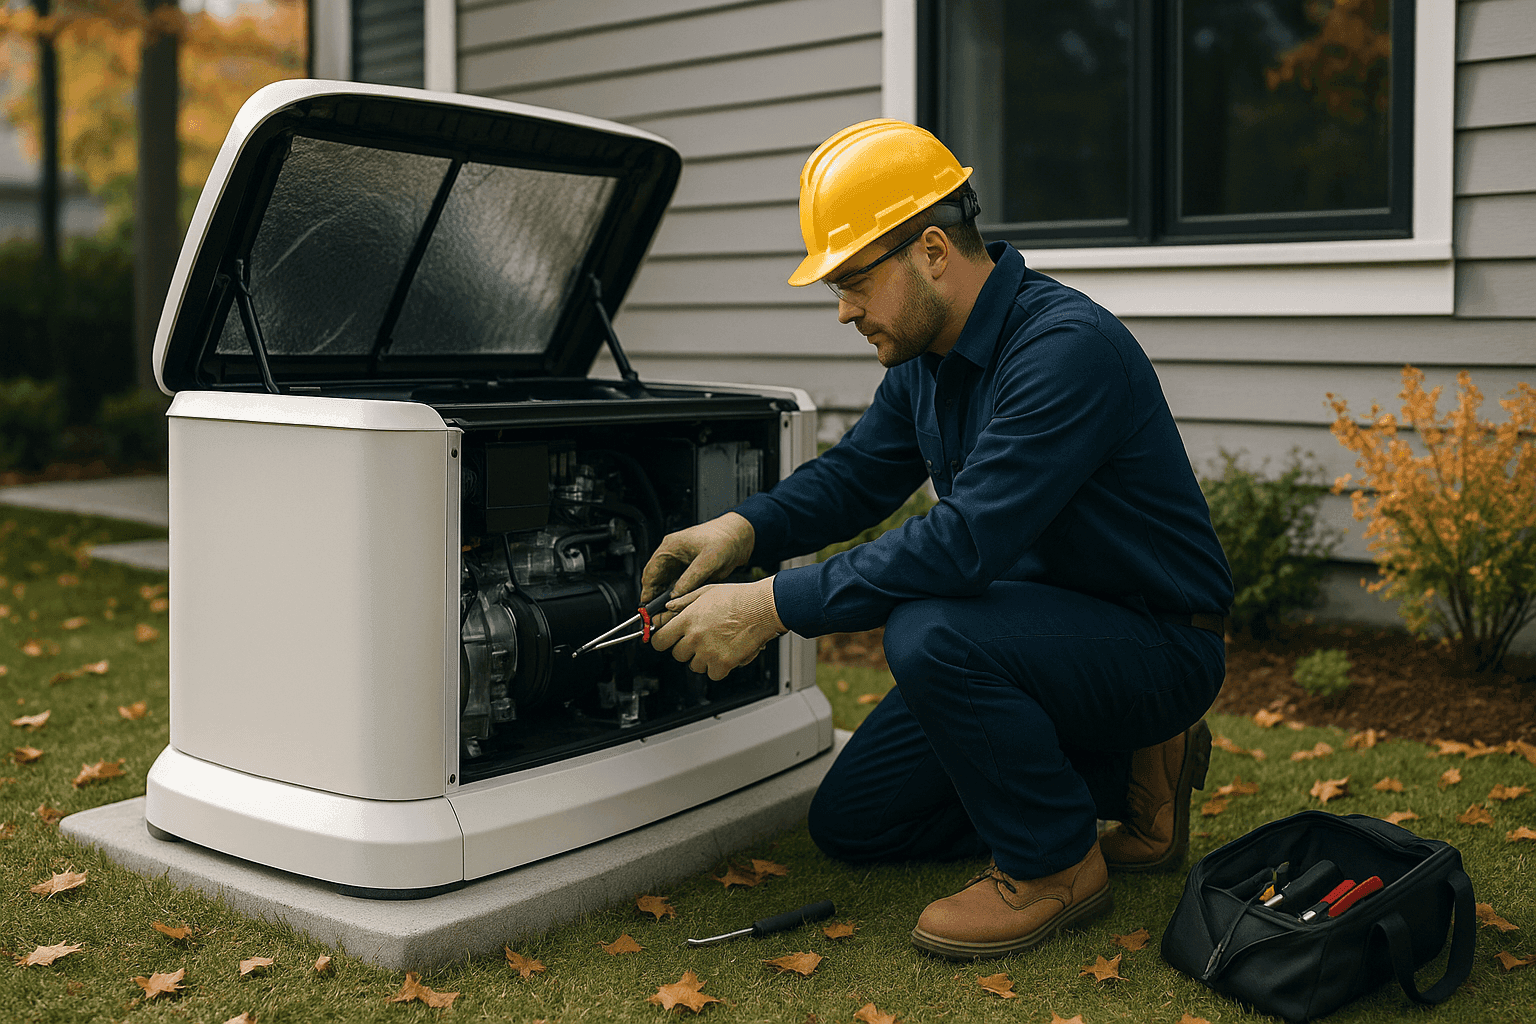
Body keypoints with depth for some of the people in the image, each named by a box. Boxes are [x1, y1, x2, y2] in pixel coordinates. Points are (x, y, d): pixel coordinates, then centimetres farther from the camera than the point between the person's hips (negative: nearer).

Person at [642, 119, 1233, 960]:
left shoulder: (1066, 347, -28)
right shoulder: (926, 356, 2)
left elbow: (967, 540, -35)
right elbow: (855, 473, 12)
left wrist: (772, 607, -32)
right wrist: (742, 529, -9)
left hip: (1155, 645, -9)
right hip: (1039, 622, 9)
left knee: (927, 633, -36)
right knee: (852, 820, 9)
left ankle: (1053, 864, -10)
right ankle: (1121, 777, 15)